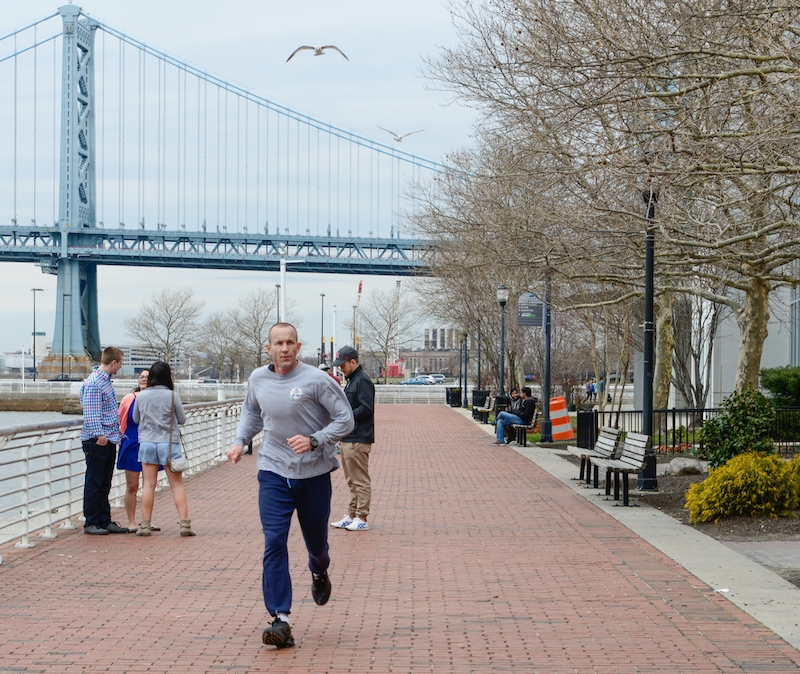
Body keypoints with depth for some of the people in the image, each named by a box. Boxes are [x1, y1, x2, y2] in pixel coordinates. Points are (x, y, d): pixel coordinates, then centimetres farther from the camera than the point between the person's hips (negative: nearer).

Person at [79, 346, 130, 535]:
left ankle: (105, 521, 18)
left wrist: (116, 432, 23)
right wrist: (99, 435, -28)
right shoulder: (93, 383, -16)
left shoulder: (106, 380, 15)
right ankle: (91, 523, 5)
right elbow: (91, 413, -22)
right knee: (94, 483, -1)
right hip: (96, 441, -9)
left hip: (109, 440, 9)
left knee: (105, 484, 13)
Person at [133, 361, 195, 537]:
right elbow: (182, 419, 1)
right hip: (168, 443, -2)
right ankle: (185, 523, 0)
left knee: (148, 484, 5)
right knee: (177, 484, 3)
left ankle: (145, 525, 4)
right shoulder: (172, 396, -9)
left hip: (147, 443, 2)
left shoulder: (141, 396, -1)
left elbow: (135, 419, 12)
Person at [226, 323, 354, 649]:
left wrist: (314, 441, -22)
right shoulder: (258, 379, 1)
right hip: (273, 472, 2)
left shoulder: (317, 380, -13)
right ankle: (280, 620, -14)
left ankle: (319, 573, 53)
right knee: (274, 543, -13)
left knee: (316, 542, 15)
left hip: (314, 473, -2)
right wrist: (240, 441, 8)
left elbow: (345, 419, -9)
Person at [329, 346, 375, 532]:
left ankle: (361, 519, -2)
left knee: (360, 481, -5)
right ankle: (351, 516, 21)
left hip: (358, 441, -11)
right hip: (347, 439, 11)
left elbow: (366, 409, -21)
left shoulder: (363, 381, -13)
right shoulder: (352, 380, 19)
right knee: (352, 481, 15)